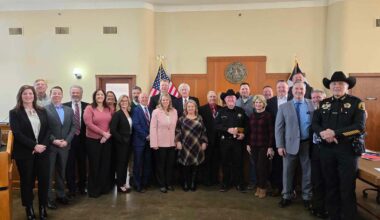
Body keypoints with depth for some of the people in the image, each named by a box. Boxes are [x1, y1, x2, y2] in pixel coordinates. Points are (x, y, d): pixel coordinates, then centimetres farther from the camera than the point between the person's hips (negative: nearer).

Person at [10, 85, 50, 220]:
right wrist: (34, 146, -17)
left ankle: (43, 207, 21)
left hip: (42, 151, 3)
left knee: (44, 179, 5)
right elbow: (17, 133, -10)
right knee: (27, 181, 9)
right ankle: (29, 209, 26)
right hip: (25, 153, -3)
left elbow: (47, 129, 5)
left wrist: (43, 145, -10)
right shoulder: (14, 113, -2)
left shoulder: (42, 111, 9)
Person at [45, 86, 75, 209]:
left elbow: (73, 127, 3)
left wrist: (67, 141, -9)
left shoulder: (69, 110, 8)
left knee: (61, 171, 13)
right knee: (49, 173, 5)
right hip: (50, 146, -4)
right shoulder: (44, 110, -4)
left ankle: (60, 194, 25)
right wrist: (53, 140, -17)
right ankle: (49, 198, 14)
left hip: (64, 145, 4)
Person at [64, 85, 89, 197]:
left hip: (83, 139, 1)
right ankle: (71, 189, 16)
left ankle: (82, 186, 27)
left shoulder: (87, 106, 2)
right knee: (70, 165, 4)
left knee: (82, 164, 12)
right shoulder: (65, 106, 0)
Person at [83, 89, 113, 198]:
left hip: (106, 140, 4)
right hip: (93, 140, -3)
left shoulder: (109, 109, 8)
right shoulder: (89, 108, -4)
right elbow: (89, 124, -15)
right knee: (94, 165, 5)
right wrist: (103, 133, -17)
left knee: (105, 164, 8)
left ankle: (105, 187, 22)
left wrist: (108, 134, -12)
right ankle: (94, 189, 18)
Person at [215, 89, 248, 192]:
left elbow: (246, 125, 9)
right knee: (225, 163, 8)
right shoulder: (221, 111, 1)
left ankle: (239, 183, 18)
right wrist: (228, 129, -18)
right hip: (225, 140, 0)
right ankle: (225, 183, 20)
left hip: (237, 140, 1)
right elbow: (217, 125, -7)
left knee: (238, 162, 5)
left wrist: (243, 133, -8)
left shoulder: (241, 111, 6)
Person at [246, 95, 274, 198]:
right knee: (257, 167, 8)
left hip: (264, 145, -4)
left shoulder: (268, 115, -6)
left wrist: (270, 147, -11)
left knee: (262, 167, -3)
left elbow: (271, 132, -8)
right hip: (254, 145, 4)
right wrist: (248, 144, 8)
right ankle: (259, 187, 20)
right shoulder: (252, 116, 9)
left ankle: (263, 188, 12)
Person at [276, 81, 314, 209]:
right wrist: (280, 145, -7)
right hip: (290, 144, 0)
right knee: (288, 172, 8)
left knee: (308, 172, 10)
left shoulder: (312, 105, 3)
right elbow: (278, 127, -1)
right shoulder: (284, 107, 2)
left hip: (307, 143, 1)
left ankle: (307, 197, 26)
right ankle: (286, 196, 24)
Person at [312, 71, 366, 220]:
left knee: (347, 189, 3)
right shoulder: (324, 103, 10)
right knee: (331, 186, 13)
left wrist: (334, 133, -20)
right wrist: (322, 133, -14)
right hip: (326, 149, 4)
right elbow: (315, 123, 8)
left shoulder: (356, 102, -3)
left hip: (348, 150, -4)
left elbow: (359, 127, -13)